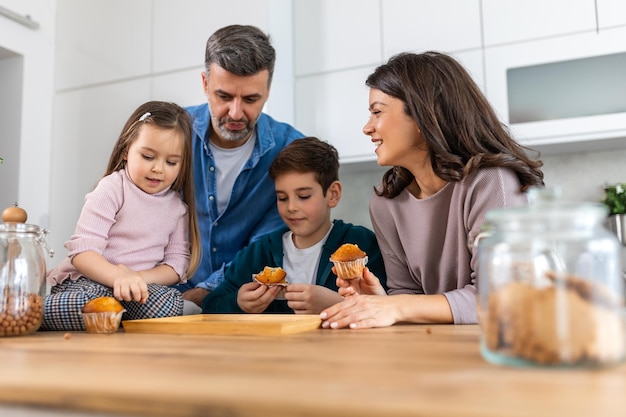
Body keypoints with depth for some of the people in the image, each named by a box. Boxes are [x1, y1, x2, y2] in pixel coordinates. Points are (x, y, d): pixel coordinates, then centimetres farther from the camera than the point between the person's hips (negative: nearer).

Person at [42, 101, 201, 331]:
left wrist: (138, 277, -17)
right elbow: (82, 252, -15)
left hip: (141, 284, 3)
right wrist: (119, 277, -35)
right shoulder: (113, 188, -6)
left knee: (170, 303, -30)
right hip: (87, 282, -3)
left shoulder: (178, 206, 9)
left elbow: (177, 263, 4)